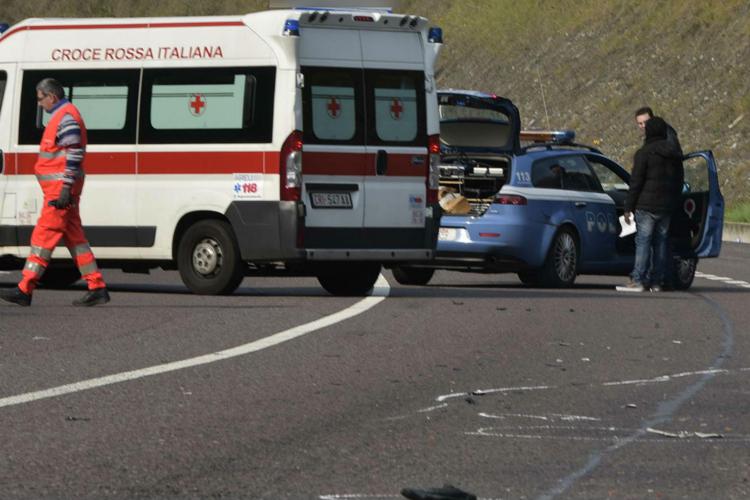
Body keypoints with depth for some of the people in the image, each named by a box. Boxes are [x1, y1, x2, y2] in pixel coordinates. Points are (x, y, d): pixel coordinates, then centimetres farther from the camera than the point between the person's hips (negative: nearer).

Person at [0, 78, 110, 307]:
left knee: (43, 235, -11)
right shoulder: (62, 116, 19)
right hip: (59, 189, 11)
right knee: (74, 237, 10)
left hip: (60, 189, -11)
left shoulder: (66, 117, -14)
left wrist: (65, 189, -25)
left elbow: (74, 155, -21)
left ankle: (25, 290, -14)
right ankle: (97, 288, 9)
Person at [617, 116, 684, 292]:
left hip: (647, 205, -6)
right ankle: (656, 281, 10)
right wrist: (674, 203, 23)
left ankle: (638, 280, -14)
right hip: (667, 206, 6)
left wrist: (629, 207, -8)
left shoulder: (644, 153, -9)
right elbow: (679, 181, 18)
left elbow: (636, 182, -11)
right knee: (661, 242, 9)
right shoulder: (674, 154, 13)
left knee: (643, 242, -8)